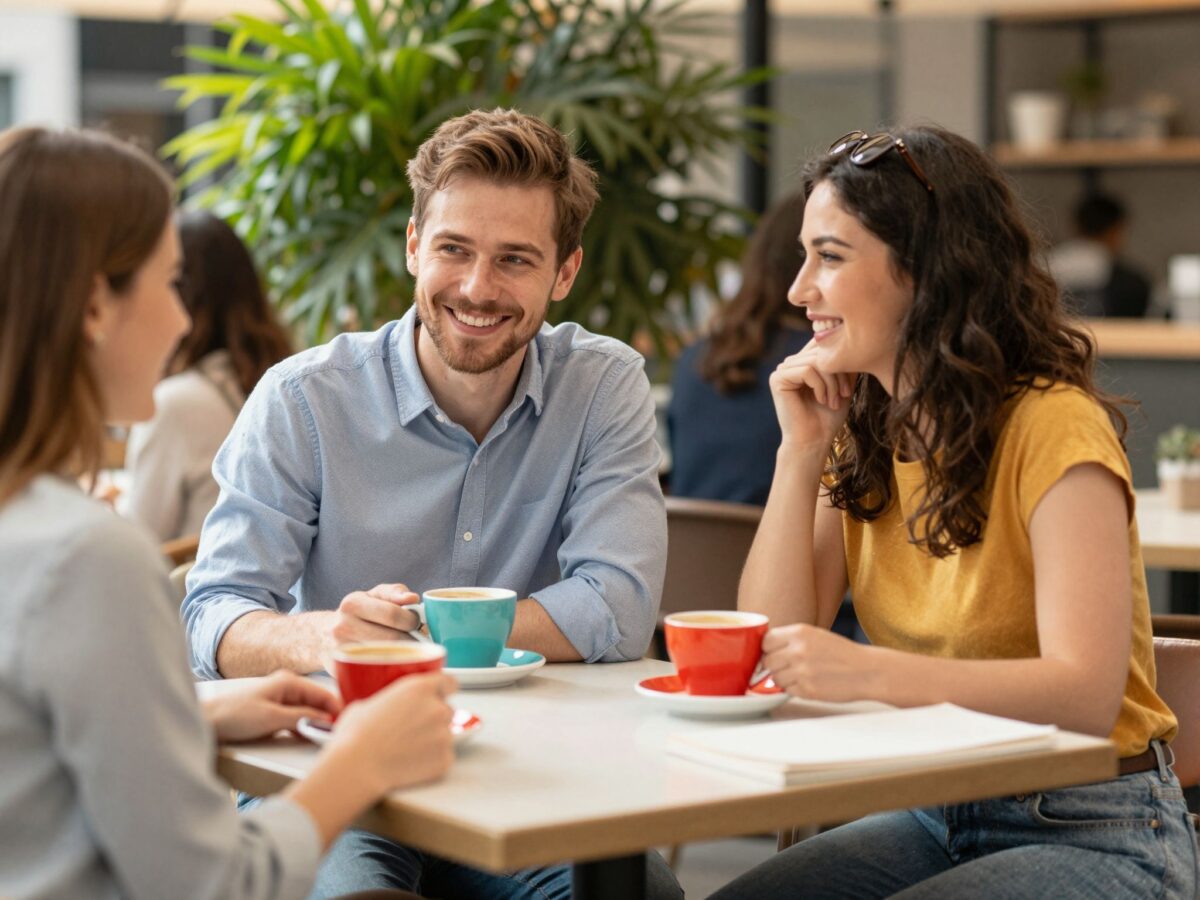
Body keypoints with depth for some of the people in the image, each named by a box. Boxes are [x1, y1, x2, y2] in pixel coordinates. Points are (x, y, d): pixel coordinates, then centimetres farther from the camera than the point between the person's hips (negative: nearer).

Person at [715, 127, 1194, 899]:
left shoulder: (1054, 428, -18)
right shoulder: (862, 431, 6)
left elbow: (1086, 694, -27)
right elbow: (770, 653, -1)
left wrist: (870, 672, -39)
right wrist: (801, 452, -9)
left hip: (1093, 832, -6)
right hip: (932, 818, 6)